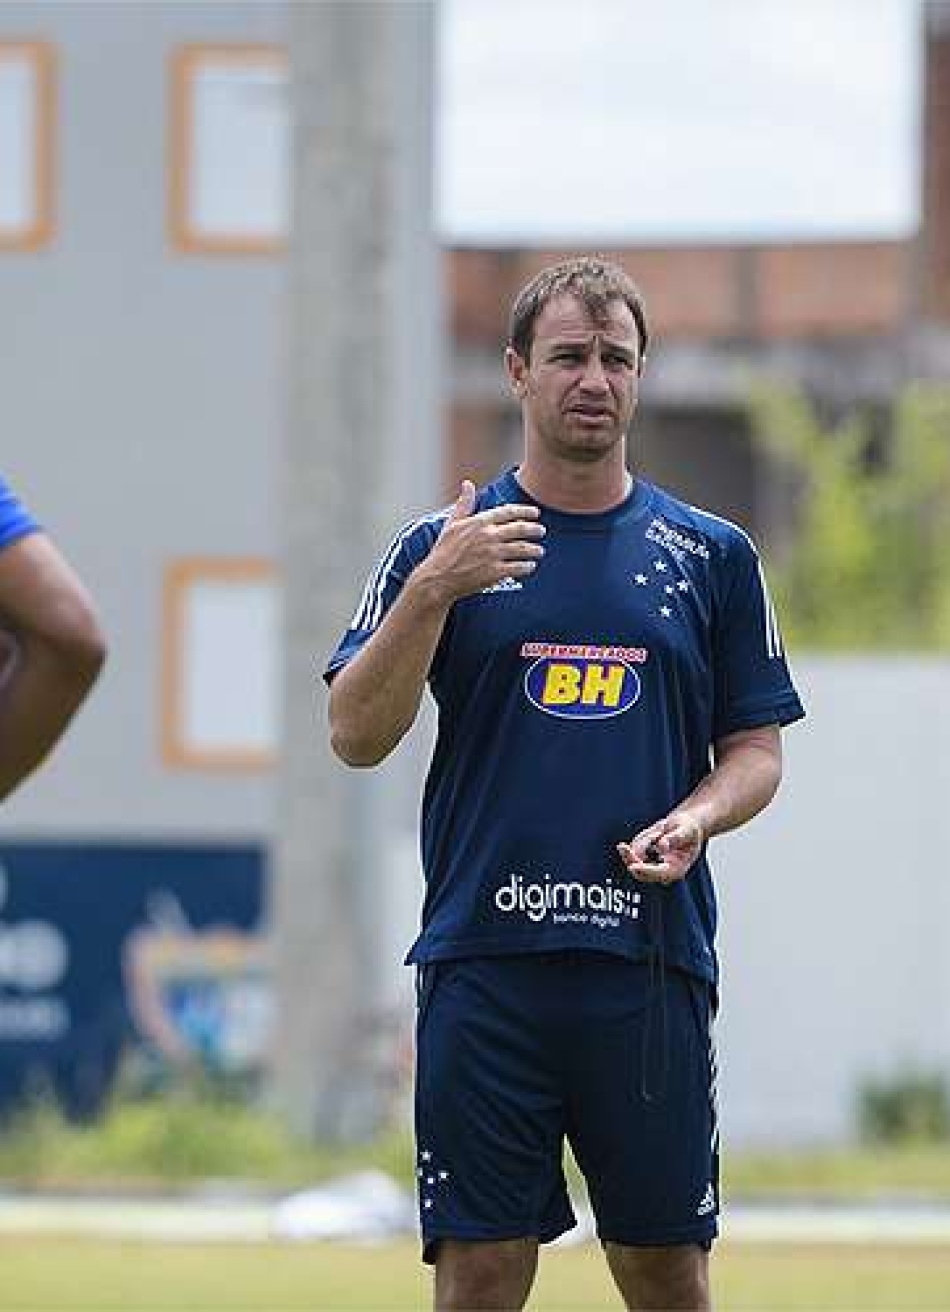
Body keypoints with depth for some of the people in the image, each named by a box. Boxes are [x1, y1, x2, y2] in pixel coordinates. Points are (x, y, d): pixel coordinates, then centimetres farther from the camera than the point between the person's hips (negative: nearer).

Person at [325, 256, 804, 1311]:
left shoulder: (712, 556, 11)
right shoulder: (441, 547, 7)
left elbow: (756, 748, 14)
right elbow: (357, 736, -1)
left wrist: (696, 818, -8)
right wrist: (433, 590, -14)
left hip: (654, 961, 1)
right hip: (484, 961, -1)